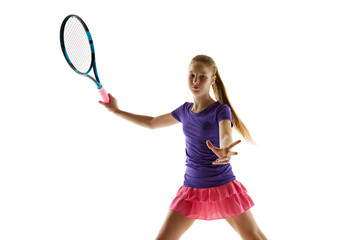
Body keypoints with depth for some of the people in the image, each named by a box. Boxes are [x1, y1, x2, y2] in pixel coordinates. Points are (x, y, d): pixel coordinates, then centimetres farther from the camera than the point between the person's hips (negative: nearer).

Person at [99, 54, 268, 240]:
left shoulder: (221, 110, -11)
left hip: (223, 188, -4)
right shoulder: (185, 110, 5)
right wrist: (117, 111, 19)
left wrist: (225, 152, -56)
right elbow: (152, 123, 21)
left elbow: (226, 137, -32)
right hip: (192, 189, 4)